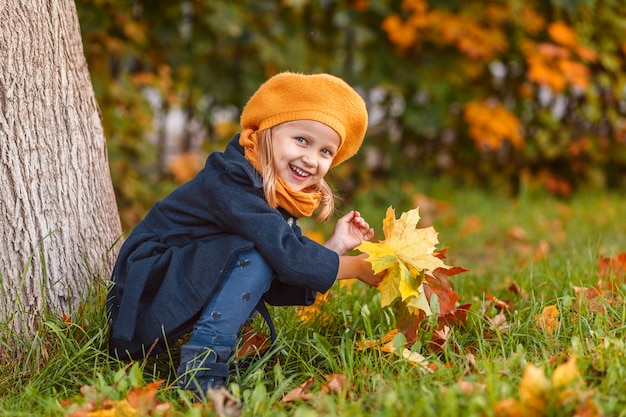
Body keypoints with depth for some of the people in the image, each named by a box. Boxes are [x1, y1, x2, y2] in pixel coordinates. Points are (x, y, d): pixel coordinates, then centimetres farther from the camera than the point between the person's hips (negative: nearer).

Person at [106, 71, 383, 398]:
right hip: (146, 294, -10)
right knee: (256, 255, -22)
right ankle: (201, 370, -27)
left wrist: (336, 246, -2)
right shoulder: (229, 182, -21)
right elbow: (286, 258, -28)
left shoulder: (280, 197, 7)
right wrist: (357, 268, -17)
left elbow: (278, 285, 5)